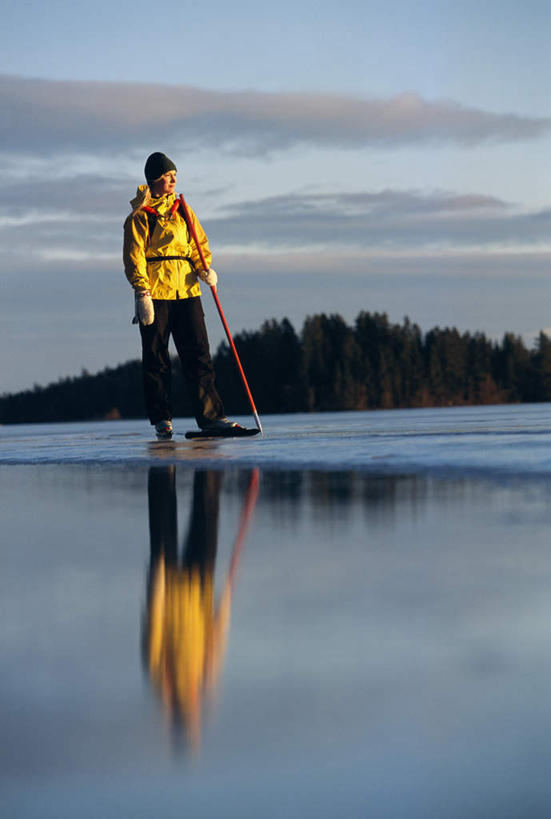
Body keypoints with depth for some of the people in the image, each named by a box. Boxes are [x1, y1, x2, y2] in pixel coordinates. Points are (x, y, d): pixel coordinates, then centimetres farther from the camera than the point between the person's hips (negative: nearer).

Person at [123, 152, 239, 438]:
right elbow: (134, 256, -5)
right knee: (155, 357, 1)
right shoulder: (140, 215, -1)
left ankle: (210, 415, -2)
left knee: (198, 352, -1)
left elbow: (199, 243, 19)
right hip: (155, 290, -4)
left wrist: (205, 268, -1)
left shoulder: (182, 210, 16)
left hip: (186, 289, 4)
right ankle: (161, 418, 9)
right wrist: (142, 292, -14)